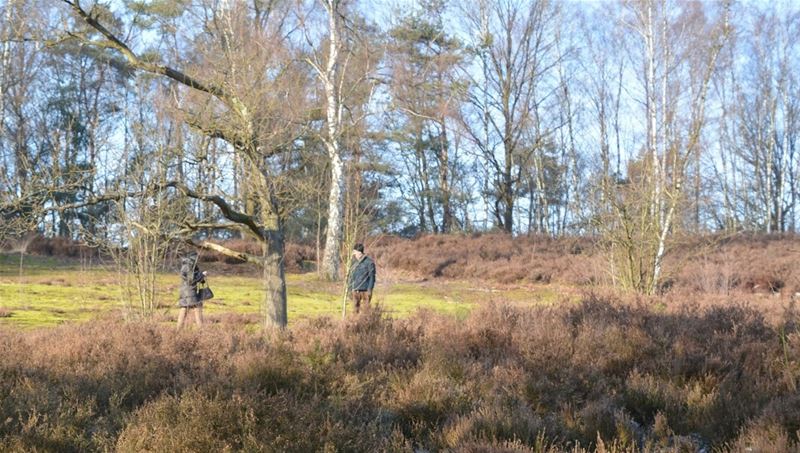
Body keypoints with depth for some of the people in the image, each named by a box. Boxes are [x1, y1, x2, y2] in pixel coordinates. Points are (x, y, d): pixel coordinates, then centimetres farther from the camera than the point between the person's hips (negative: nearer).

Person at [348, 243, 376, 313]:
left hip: (365, 290, -5)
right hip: (355, 291, 5)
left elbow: (372, 277, -7)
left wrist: (370, 289, -12)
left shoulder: (369, 262, -7)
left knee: (366, 307, -4)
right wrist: (350, 288, 12)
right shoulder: (354, 262, 9)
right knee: (356, 307, 7)